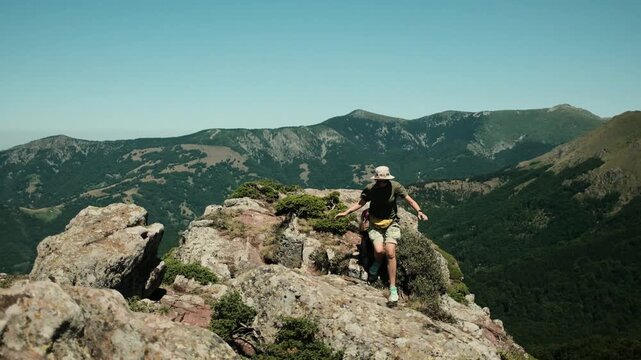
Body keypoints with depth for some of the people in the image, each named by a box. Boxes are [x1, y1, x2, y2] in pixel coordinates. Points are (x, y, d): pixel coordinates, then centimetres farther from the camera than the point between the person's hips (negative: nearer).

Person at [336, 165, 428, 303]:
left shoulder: (395, 186, -11)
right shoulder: (370, 189, -8)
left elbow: (410, 200, -6)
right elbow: (360, 203, 6)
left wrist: (419, 211, -23)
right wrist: (346, 212, -3)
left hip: (391, 223, -1)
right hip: (375, 224, 1)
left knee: (390, 253, -19)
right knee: (379, 251, -25)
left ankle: (393, 288, -9)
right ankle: (377, 263, 15)